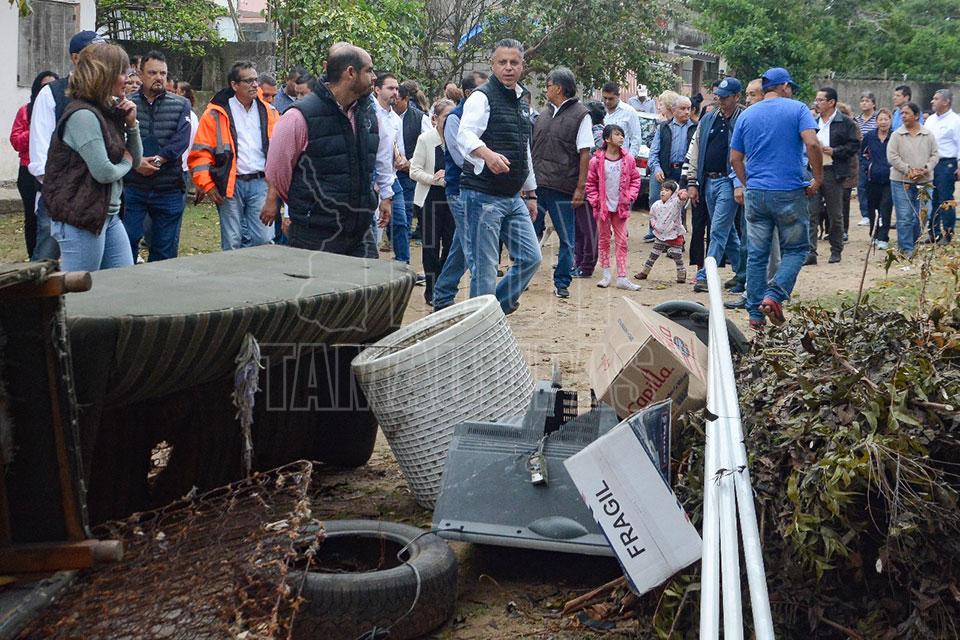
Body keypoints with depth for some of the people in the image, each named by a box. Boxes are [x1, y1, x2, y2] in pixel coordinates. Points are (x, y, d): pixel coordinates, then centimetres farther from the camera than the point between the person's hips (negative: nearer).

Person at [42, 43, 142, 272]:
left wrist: (131, 125, 1)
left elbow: (136, 160, 16)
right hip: (80, 220, -9)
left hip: (108, 215, 9)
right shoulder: (83, 115, -16)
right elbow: (103, 172, -21)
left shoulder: (108, 112, 11)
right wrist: (126, 163, -1)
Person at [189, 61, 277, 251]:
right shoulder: (217, 113, -1)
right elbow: (200, 151, -2)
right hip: (230, 185, -2)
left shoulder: (268, 112, 10)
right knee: (232, 244, 3)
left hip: (260, 183, 2)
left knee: (263, 240, -3)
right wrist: (207, 185, -7)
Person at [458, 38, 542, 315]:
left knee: (531, 258, 9)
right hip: (483, 195, -8)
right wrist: (488, 154, -47)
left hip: (513, 197, 8)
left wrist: (530, 193, 24)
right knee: (485, 266, -4)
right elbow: (465, 135, -27)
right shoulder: (482, 97, -9)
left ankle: (497, 306, 24)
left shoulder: (522, 101, 17)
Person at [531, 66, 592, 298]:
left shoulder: (580, 115, -4)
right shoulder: (545, 114, 14)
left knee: (566, 239, 4)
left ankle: (562, 283, 13)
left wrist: (580, 188, -13)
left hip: (562, 189, -5)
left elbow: (584, 154, -8)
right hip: (537, 185, 5)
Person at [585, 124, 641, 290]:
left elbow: (635, 179, 7)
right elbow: (590, 183, -1)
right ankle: (606, 273, 19)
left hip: (621, 207, 2)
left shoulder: (628, 160, -1)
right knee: (604, 240, 8)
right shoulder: (597, 161, -8)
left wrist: (630, 196, -4)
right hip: (603, 207, -2)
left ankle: (622, 277, 2)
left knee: (622, 242, 1)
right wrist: (595, 200, -7)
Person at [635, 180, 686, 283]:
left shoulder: (676, 203, -11)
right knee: (653, 255, 11)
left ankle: (681, 275, 15)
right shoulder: (656, 205, 2)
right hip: (661, 236, 4)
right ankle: (644, 272, 22)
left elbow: (680, 200, -34)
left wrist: (681, 196, -57)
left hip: (675, 235, -4)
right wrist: (654, 224, 0)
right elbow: (652, 216, 18)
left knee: (678, 257, 0)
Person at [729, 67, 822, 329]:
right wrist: (817, 179, -5)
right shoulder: (796, 109, -1)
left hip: (755, 192, 4)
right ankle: (773, 296, -12)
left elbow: (735, 158, 10)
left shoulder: (746, 115, 10)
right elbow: (812, 144, -15)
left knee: (756, 254, 8)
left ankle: (756, 313, 9)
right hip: (790, 193, -4)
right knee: (795, 249, 8)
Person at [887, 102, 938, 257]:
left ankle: (918, 248, 23)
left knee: (921, 217, 8)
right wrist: (908, 170, -16)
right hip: (901, 181, -2)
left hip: (924, 182, 2)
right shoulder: (896, 135, 1)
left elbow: (935, 155, 6)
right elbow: (892, 156, -6)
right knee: (904, 217, -7)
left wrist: (926, 169, -12)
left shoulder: (928, 135, 6)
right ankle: (906, 249, -3)